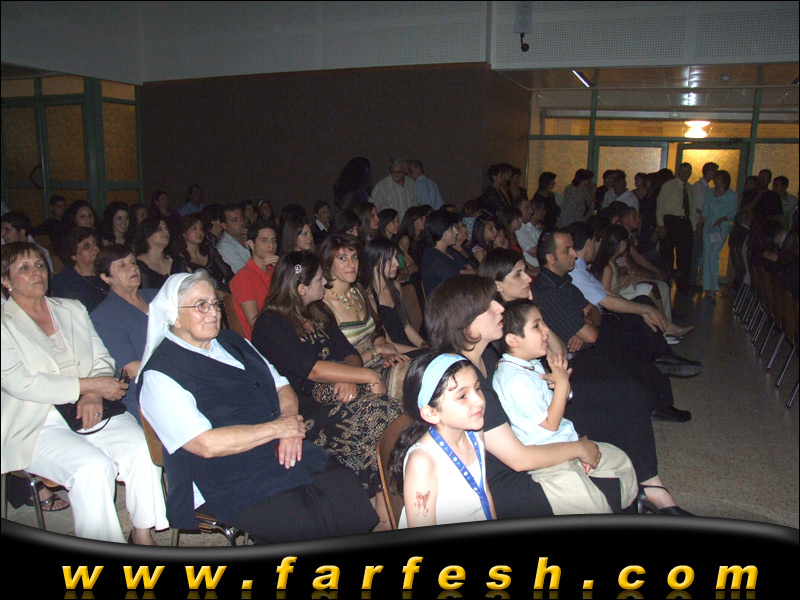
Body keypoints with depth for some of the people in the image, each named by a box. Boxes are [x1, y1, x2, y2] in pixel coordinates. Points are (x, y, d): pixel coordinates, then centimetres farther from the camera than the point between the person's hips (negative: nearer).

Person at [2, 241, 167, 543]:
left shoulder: (73, 309, 17)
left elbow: (102, 359, 12)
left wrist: (93, 395, -10)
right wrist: (89, 385, -16)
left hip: (89, 409, 4)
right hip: (36, 426, -4)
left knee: (143, 448, -23)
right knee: (94, 467, -31)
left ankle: (142, 534, -9)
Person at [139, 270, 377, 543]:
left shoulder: (232, 342, 17)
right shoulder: (160, 375, -7)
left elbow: (282, 387, 19)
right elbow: (207, 444, -17)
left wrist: (291, 420, -3)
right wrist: (277, 427, -12)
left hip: (293, 455, 7)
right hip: (237, 488, -6)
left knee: (360, 512, -13)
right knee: (317, 528, -24)